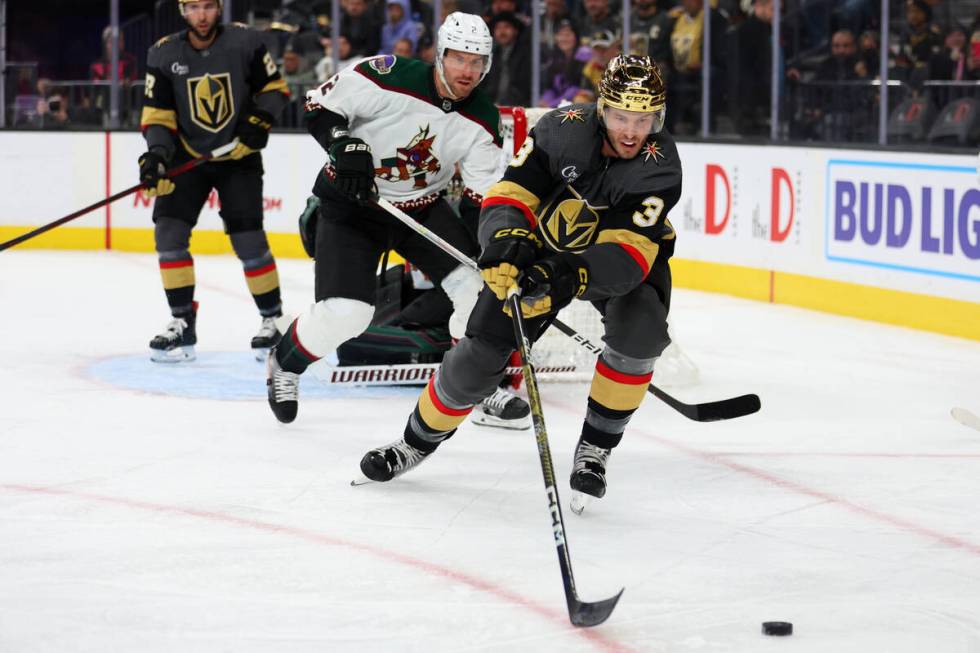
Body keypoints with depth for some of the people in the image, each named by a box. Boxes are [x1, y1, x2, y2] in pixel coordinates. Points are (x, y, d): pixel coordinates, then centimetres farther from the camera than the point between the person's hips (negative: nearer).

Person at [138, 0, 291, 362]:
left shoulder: (244, 42, -9)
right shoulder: (164, 54, -6)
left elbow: (274, 87, 2)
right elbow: (158, 115, -3)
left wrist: (261, 118, -16)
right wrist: (158, 152, -20)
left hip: (238, 155, -2)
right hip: (188, 156, 2)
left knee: (248, 239, -9)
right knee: (168, 230, -10)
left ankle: (273, 318, 9)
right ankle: (183, 323, -1)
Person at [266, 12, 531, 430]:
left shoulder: (482, 120, -9)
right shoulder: (389, 76, -23)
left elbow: (480, 194, -7)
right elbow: (318, 106, -16)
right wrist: (346, 145, -32)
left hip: (424, 207, 5)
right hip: (350, 203, -4)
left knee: (477, 284, -13)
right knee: (344, 313, -16)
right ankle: (285, 364, 16)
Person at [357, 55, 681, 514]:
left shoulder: (660, 165, -30)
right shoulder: (565, 129, -26)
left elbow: (630, 252, -37)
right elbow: (510, 195, -21)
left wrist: (569, 278, -53)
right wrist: (506, 241, -43)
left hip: (628, 257, -1)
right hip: (547, 246, 1)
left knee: (639, 328, -32)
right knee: (481, 351, -6)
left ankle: (595, 449, -12)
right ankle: (417, 442, 21)